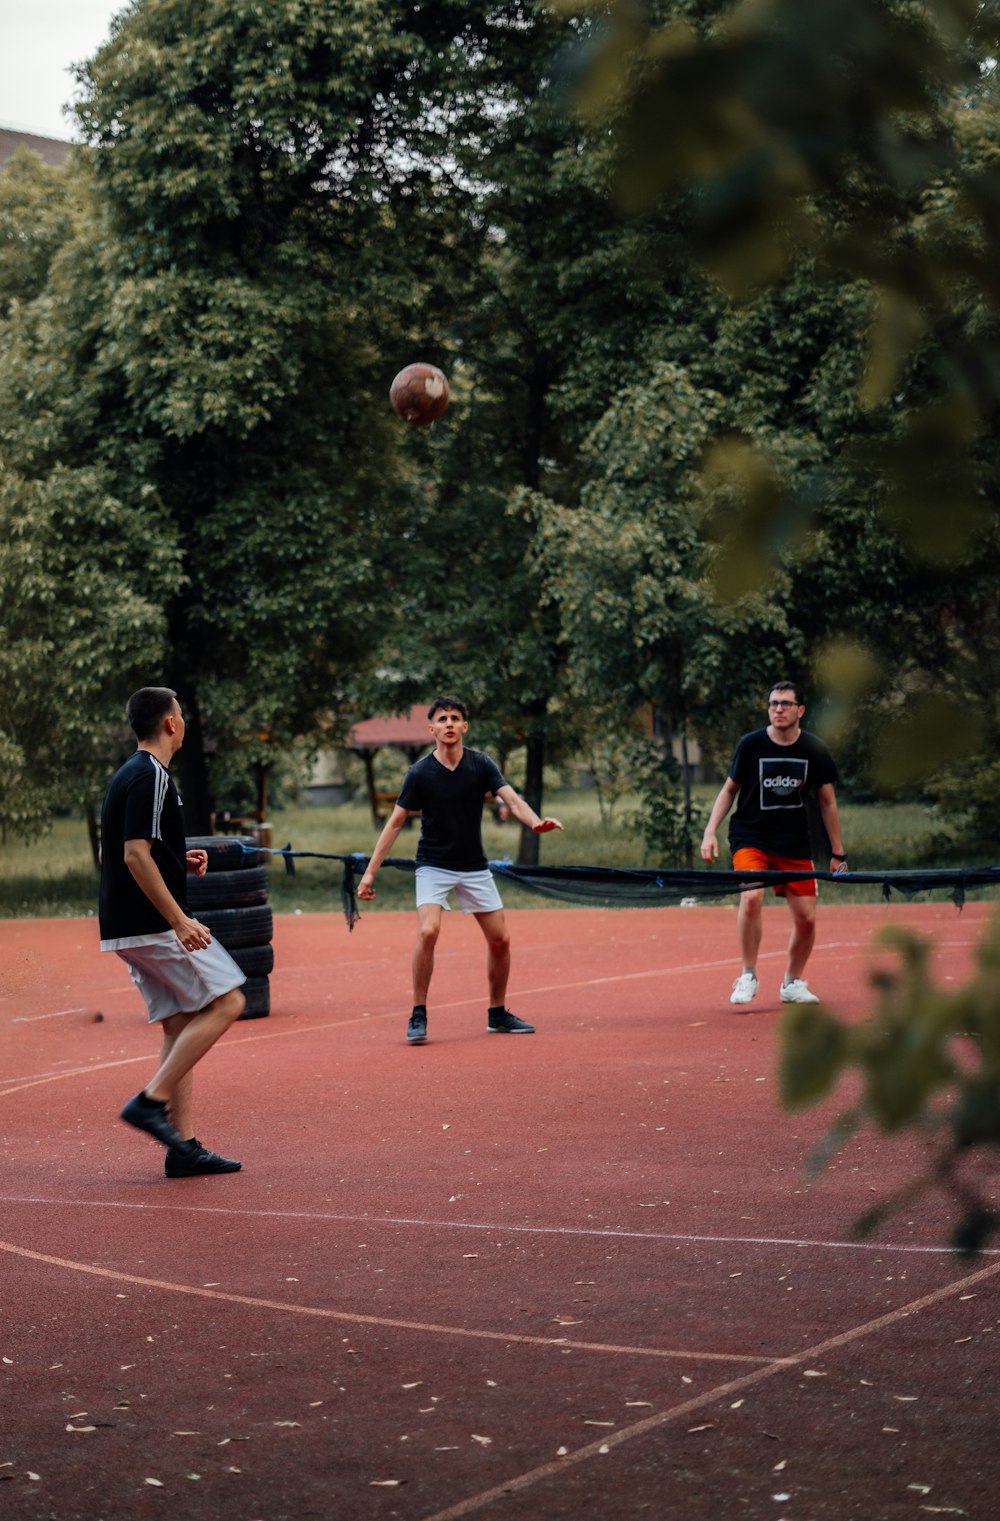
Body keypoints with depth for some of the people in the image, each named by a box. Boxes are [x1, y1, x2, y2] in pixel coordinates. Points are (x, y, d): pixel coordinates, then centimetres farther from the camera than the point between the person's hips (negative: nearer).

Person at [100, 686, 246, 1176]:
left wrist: (180, 861, 15)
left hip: (127, 928, 10)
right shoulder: (151, 777, -14)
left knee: (180, 1025, 8)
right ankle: (152, 1100, -12)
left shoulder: (126, 776, 17)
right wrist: (179, 920, -23)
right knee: (226, 1002, -7)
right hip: (153, 927, -10)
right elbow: (135, 855, -22)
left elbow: (113, 853, 23)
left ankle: (183, 1147, 6)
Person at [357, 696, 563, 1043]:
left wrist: (536, 822, -37)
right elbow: (395, 822, -4)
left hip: (474, 867, 3)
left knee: (500, 939, 3)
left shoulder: (481, 764, -5)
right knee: (428, 931, -24)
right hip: (433, 866, -3)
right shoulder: (420, 773, -10)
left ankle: (498, 1014, 22)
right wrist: (370, 871, -8)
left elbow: (512, 799, -15)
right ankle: (418, 1015, -12)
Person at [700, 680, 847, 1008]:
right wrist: (710, 831, -5)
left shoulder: (815, 751, -3)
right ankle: (748, 976, -12)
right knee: (751, 896, -27)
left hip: (795, 845, 2)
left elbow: (827, 803, 7)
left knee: (806, 919, -1)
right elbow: (729, 789, 5)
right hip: (750, 837, -2)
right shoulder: (750, 744, -6)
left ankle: (792, 983, 24)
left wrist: (837, 853, 7)